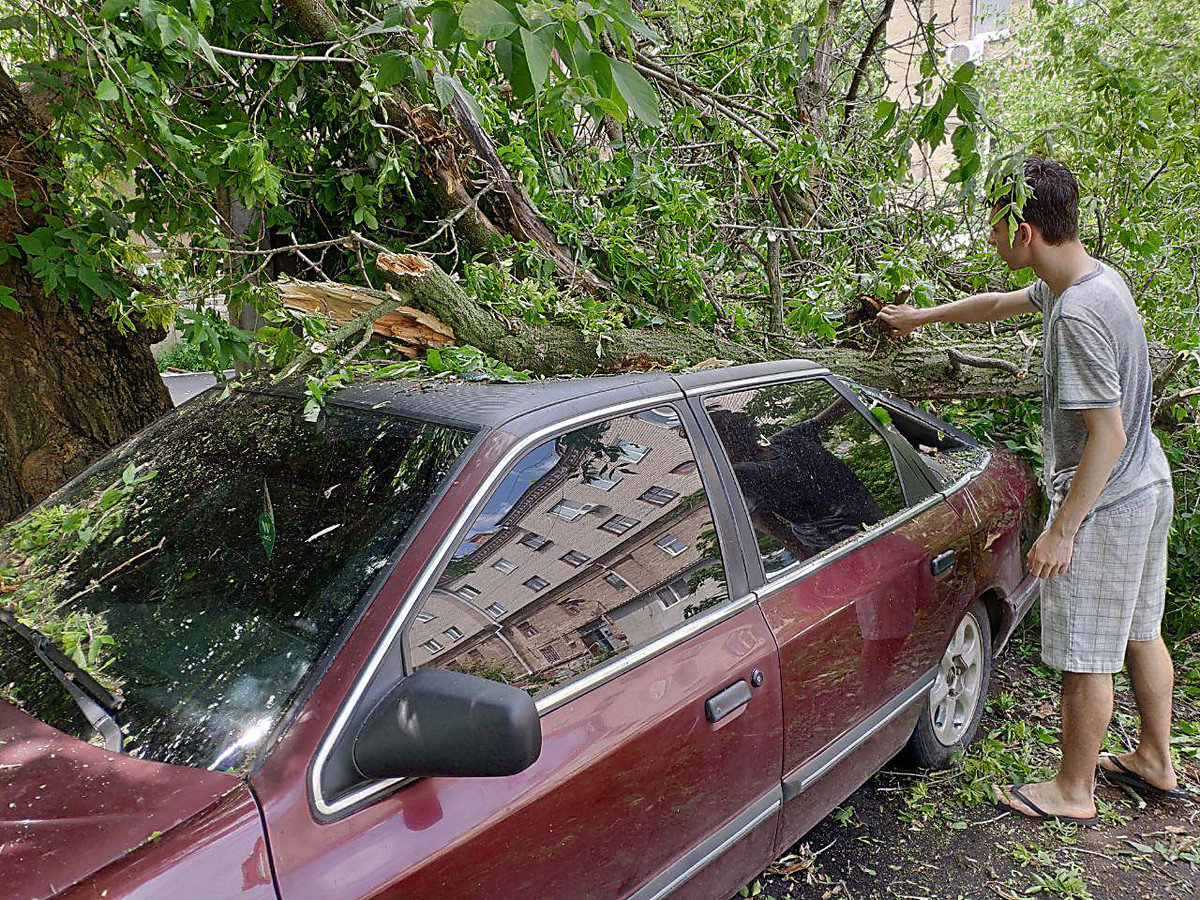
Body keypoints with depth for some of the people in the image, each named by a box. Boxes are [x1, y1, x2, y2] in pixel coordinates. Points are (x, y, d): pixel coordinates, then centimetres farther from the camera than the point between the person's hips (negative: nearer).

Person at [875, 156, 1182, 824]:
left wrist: (1063, 529, -21)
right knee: (1139, 634, 23)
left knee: (1086, 657, 6)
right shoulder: (1099, 278, 4)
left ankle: (1074, 789, 24)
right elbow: (1000, 305, 20)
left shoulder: (1077, 316, -27)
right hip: (1150, 487, 10)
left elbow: (1108, 433, -27)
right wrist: (924, 316, 32)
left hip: (1103, 506, -10)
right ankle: (1157, 761, 41)